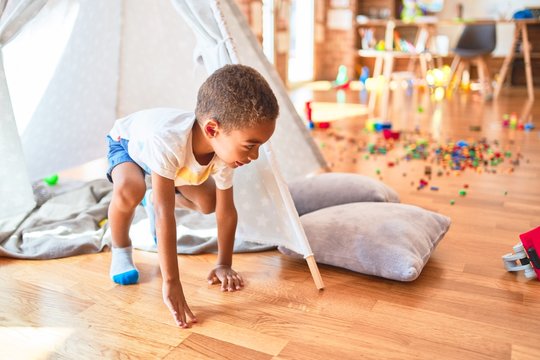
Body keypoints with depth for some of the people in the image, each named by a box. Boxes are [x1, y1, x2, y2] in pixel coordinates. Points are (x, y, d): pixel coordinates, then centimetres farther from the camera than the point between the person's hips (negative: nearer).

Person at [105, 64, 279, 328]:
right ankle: (120, 249, -4)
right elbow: (165, 213, -48)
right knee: (129, 190, -36)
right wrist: (171, 282, -47)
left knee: (208, 202, 1)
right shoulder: (167, 141, -50)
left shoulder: (224, 146, -31)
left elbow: (226, 210, -20)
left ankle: (153, 201, 31)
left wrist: (224, 265, -14)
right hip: (127, 142, -5)